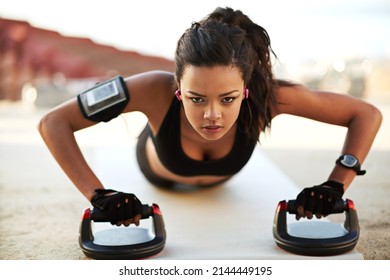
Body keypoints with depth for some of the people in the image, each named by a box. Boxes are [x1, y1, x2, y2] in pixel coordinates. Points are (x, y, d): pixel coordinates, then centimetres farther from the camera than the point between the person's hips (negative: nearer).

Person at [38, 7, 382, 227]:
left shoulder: (266, 94, -44)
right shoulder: (157, 90, -47)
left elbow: (367, 114, -33)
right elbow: (53, 123, -41)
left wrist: (336, 185, -45)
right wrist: (98, 194, -52)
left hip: (223, 177, 2)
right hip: (159, 173, -1)